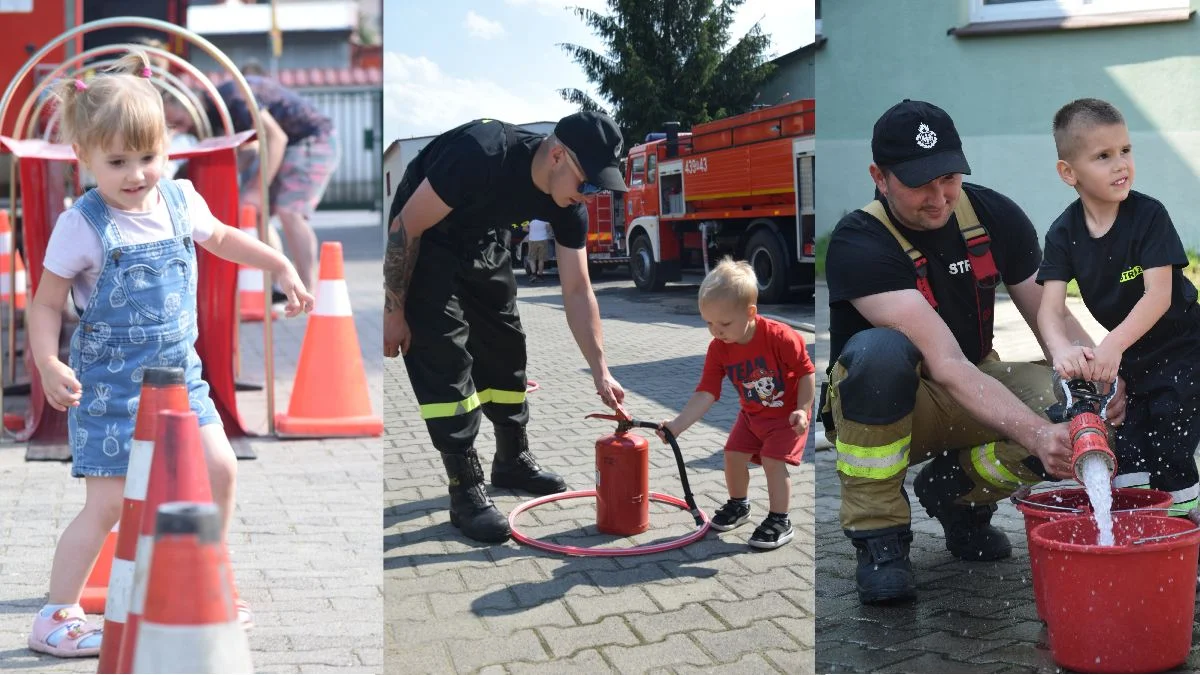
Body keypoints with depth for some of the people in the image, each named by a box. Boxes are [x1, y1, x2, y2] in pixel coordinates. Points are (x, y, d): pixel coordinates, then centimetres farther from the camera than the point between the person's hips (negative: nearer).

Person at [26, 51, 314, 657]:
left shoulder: (180, 200, -1)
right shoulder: (82, 226, -16)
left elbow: (224, 239, 21)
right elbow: (46, 304, -10)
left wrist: (283, 268, 18)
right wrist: (49, 365, -25)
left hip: (178, 373, 6)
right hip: (110, 385, -5)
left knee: (220, 471, 6)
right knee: (108, 502, -5)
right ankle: (56, 617, 10)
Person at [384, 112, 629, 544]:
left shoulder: (568, 206, -16)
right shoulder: (481, 155, -37)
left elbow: (578, 290, -8)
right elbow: (405, 227, -27)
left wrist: (600, 371, -11)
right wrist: (394, 311, -20)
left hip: (484, 243, 7)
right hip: (425, 243, -7)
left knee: (505, 349, 9)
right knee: (445, 356, -14)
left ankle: (513, 462, 27)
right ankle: (466, 492, -9)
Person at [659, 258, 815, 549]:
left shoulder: (780, 337, -31)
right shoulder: (718, 349, -17)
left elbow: (807, 372, -18)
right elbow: (705, 394, -21)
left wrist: (802, 409, -23)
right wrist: (676, 425, -32)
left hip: (788, 414, -5)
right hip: (752, 415, 6)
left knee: (773, 460, -14)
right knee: (733, 454, 5)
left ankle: (779, 521, 1)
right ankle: (738, 504, 32)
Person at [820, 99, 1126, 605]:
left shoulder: (994, 215, -8)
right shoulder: (858, 243, -25)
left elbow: (1051, 317, -2)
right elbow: (946, 365, -34)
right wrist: (1036, 435, -45)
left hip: (978, 392, 5)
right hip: (884, 409, -5)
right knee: (879, 350, -39)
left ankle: (958, 489, 5)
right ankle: (878, 534, -20)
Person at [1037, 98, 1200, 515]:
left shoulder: (1149, 215, -22)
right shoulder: (1064, 233, -11)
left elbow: (1158, 296, -29)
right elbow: (1051, 305, -19)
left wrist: (1113, 346, -41)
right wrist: (1061, 349, -40)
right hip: (1128, 352, 5)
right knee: (1127, 450, 9)